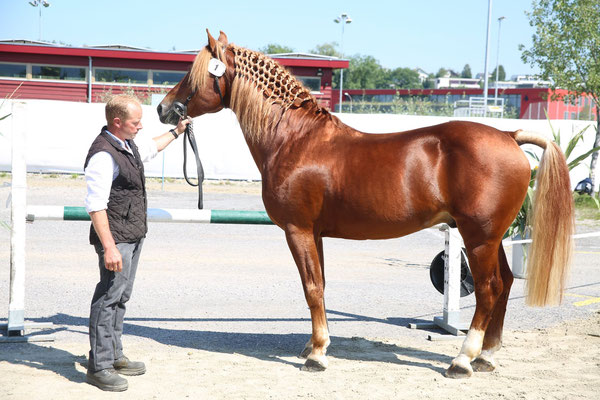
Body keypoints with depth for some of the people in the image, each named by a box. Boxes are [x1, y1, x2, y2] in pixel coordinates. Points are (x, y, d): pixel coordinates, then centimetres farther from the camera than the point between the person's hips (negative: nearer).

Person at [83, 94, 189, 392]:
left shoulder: (130, 144, 10)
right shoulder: (103, 154, -21)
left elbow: (151, 147, 36)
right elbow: (95, 205, -25)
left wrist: (175, 132, 47)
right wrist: (109, 247, -29)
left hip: (134, 235, 10)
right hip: (116, 237, -10)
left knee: (121, 297, 16)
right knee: (109, 297, -7)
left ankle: (114, 356, 27)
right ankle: (98, 367, -2)